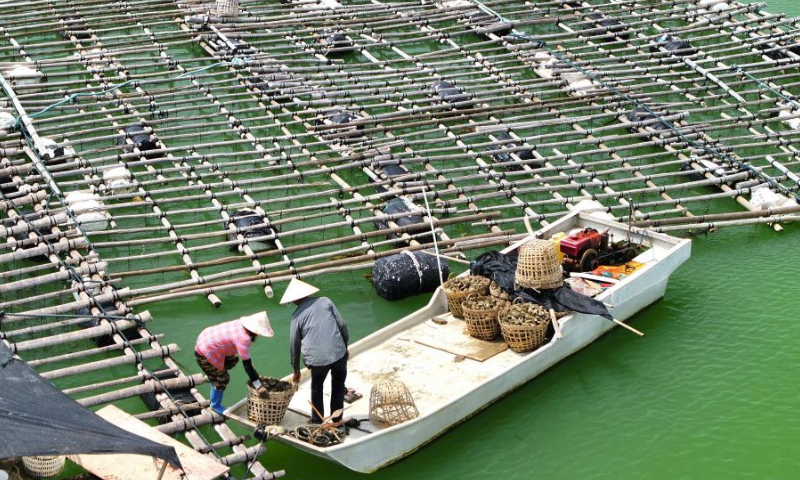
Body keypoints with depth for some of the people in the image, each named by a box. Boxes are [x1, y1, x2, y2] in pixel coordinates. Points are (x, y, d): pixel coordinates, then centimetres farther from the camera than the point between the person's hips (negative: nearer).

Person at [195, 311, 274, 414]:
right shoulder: (243, 339, -28)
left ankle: (211, 375, 34)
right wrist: (258, 386, -24)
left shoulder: (241, 325, -3)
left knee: (233, 360, 21)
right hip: (205, 354, -8)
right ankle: (216, 406, 27)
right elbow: (246, 364, -27)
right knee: (222, 380, 6)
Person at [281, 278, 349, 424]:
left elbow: (294, 345, 11)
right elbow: (342, 325, 3)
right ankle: (336, 419, 28)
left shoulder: (297, 315, 6)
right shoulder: (325, 301, 7)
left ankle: (317, 421, 27)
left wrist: (296, 370, 21)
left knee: (316, 387, 25)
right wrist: (345, 346, 18)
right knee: (338, 385, 24)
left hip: (317, 358, -1)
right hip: (339, 353, 1)